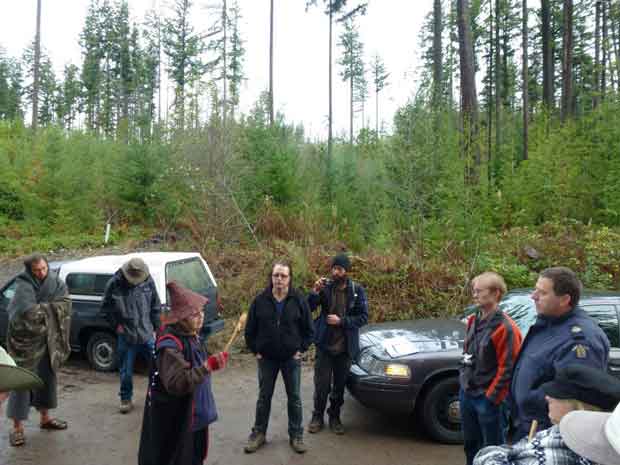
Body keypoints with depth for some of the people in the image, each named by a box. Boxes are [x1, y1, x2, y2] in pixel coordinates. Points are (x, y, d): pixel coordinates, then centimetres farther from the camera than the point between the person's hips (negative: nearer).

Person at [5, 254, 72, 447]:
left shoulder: (55, 282, 1)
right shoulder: (23, 286, -15)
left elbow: (65, 303, -9)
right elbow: (29, 311, -26)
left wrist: (41, 307, -18)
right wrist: (50, 307, -15)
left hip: (48, 341, 6)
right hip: (26, 341, -5)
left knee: (47, 377, 15)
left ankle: (45, 418, 32)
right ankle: (17, 428, 10)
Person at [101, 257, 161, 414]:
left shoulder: (148, 281, -6)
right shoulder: (114, 284, -11)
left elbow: (155, 307, 5)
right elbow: (105, 308, 3)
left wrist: (155, 328, 5)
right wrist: (117, 325, -3)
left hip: (147, 334, 1)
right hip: (126, 336, -1)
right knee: (126, 371, 10)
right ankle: (126, 399, 29)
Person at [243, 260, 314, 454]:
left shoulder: (298, 300, -7)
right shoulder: (260, 300, -6)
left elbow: (308, 328, 0)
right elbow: (250, 329, 2)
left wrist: (301, 349, -4)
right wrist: (255, 350, -1)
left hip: (292, 358, 0)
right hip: (266, 358, 1)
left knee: (294, 397, 10)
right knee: (264, 396, 14)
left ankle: (296, 435, 25)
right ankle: (258, 433, 29)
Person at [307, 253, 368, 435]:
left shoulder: (357, 290, -6)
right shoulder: (325, 287, -6)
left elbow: (363, 317, -7)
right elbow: (308, 308, -11)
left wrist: (341, 321, -17)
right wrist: (315, 292, -27)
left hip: (345, 347, 1)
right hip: (324, 345, 0)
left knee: (339, 385, 15)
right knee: (322, 384, 5)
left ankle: (334, 417, 34)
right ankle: (317, 416, 26)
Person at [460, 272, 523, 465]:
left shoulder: (505, 327, -19)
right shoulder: (473, 320, 6)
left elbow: (507, 368, -19)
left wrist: (492, 397, -15)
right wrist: (464, 378, 13)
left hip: (487, 398, -7)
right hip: (466, 392, 7)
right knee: (470, 442, 21)